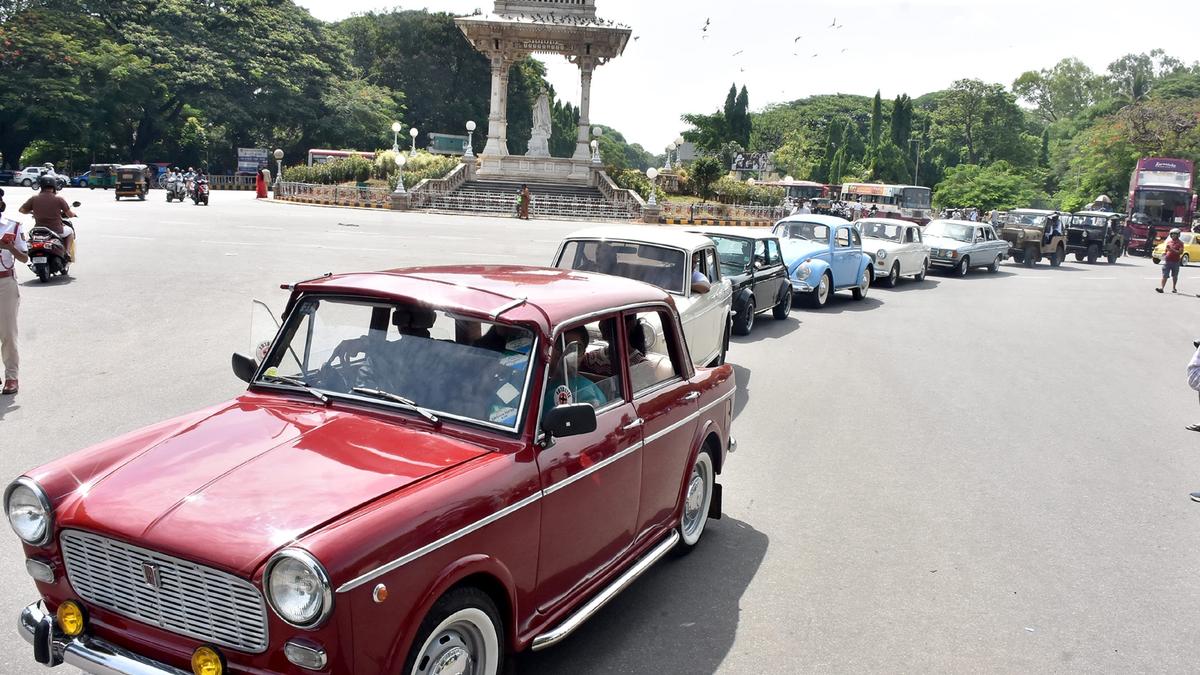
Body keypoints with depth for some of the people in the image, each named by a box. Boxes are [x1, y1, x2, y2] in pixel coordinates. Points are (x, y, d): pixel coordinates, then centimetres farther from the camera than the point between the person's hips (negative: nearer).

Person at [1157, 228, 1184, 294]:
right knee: (1165, 275, -5)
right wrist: (1164, 253, 0)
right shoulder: (1169, 241, 11)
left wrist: (1173, 250, -23)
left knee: (1174, 276, 11)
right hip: (1167, 261, 3)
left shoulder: (1180, 243, -3)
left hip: (1175, 262, -3)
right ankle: (1161, 288, -11)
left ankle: (1174, 288, 23)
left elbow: (1181, 252, -12)